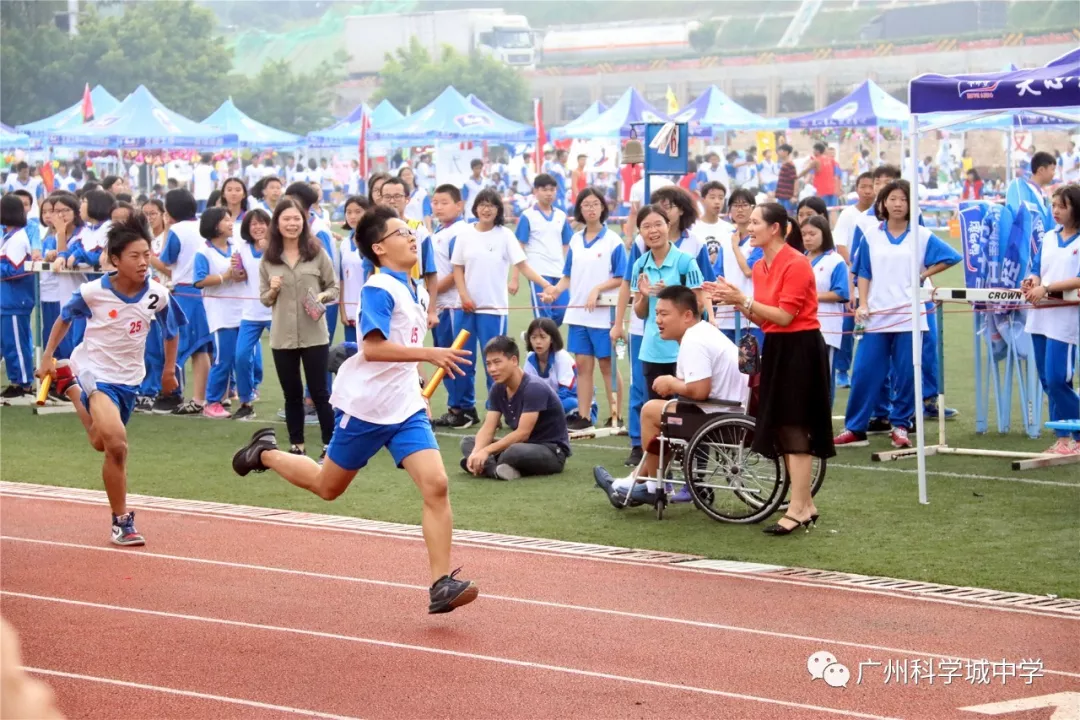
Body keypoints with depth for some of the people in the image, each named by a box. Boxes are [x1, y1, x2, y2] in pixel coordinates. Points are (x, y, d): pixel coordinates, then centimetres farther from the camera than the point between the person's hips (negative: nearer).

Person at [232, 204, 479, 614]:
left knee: (436, 485, -13)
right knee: (328, 487, 12)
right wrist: (429, 354, -34)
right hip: (364, 406, -6)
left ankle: (441, 584, -13)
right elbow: (373, 347, -28)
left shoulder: (410, 289, 11)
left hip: (406, 407, 6)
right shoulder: (378, 289, -15)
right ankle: (265, 453, 38)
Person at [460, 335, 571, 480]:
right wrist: (476, 452, -25)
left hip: (553, 452, -9)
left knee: (515, 452, -41)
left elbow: (522, 433, -26)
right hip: (524, 445, 9)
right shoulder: (498, 389, 2)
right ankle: (498, 469, -28)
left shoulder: (534, 388, -22)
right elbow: (488, 429, -4)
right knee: (467, 442, -1)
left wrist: (487, 451, -28)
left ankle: (489, 466, -11)